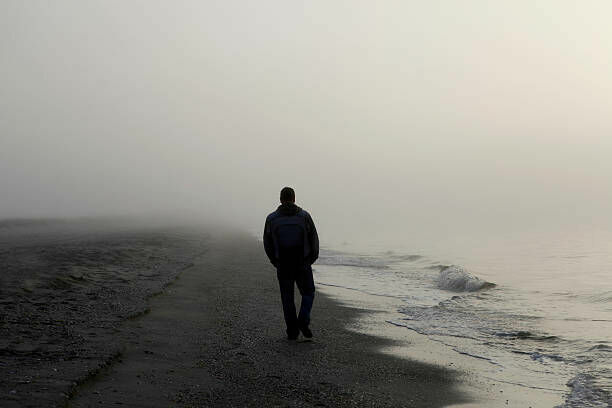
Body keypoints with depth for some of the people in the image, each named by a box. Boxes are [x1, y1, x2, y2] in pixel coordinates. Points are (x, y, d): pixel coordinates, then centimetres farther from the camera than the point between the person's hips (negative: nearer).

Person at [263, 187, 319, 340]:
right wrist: (311, 259, 15)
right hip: (303, 265, -1)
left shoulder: (271, 219, -4)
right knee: (308, 293, 16)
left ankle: (292, 331, 11)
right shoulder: (304, 216, -6)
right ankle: (303, 322, -5)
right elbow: (314, 240, 0)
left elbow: (267, 244, 4)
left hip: (283, 266, 1)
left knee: (287, 299, 12)